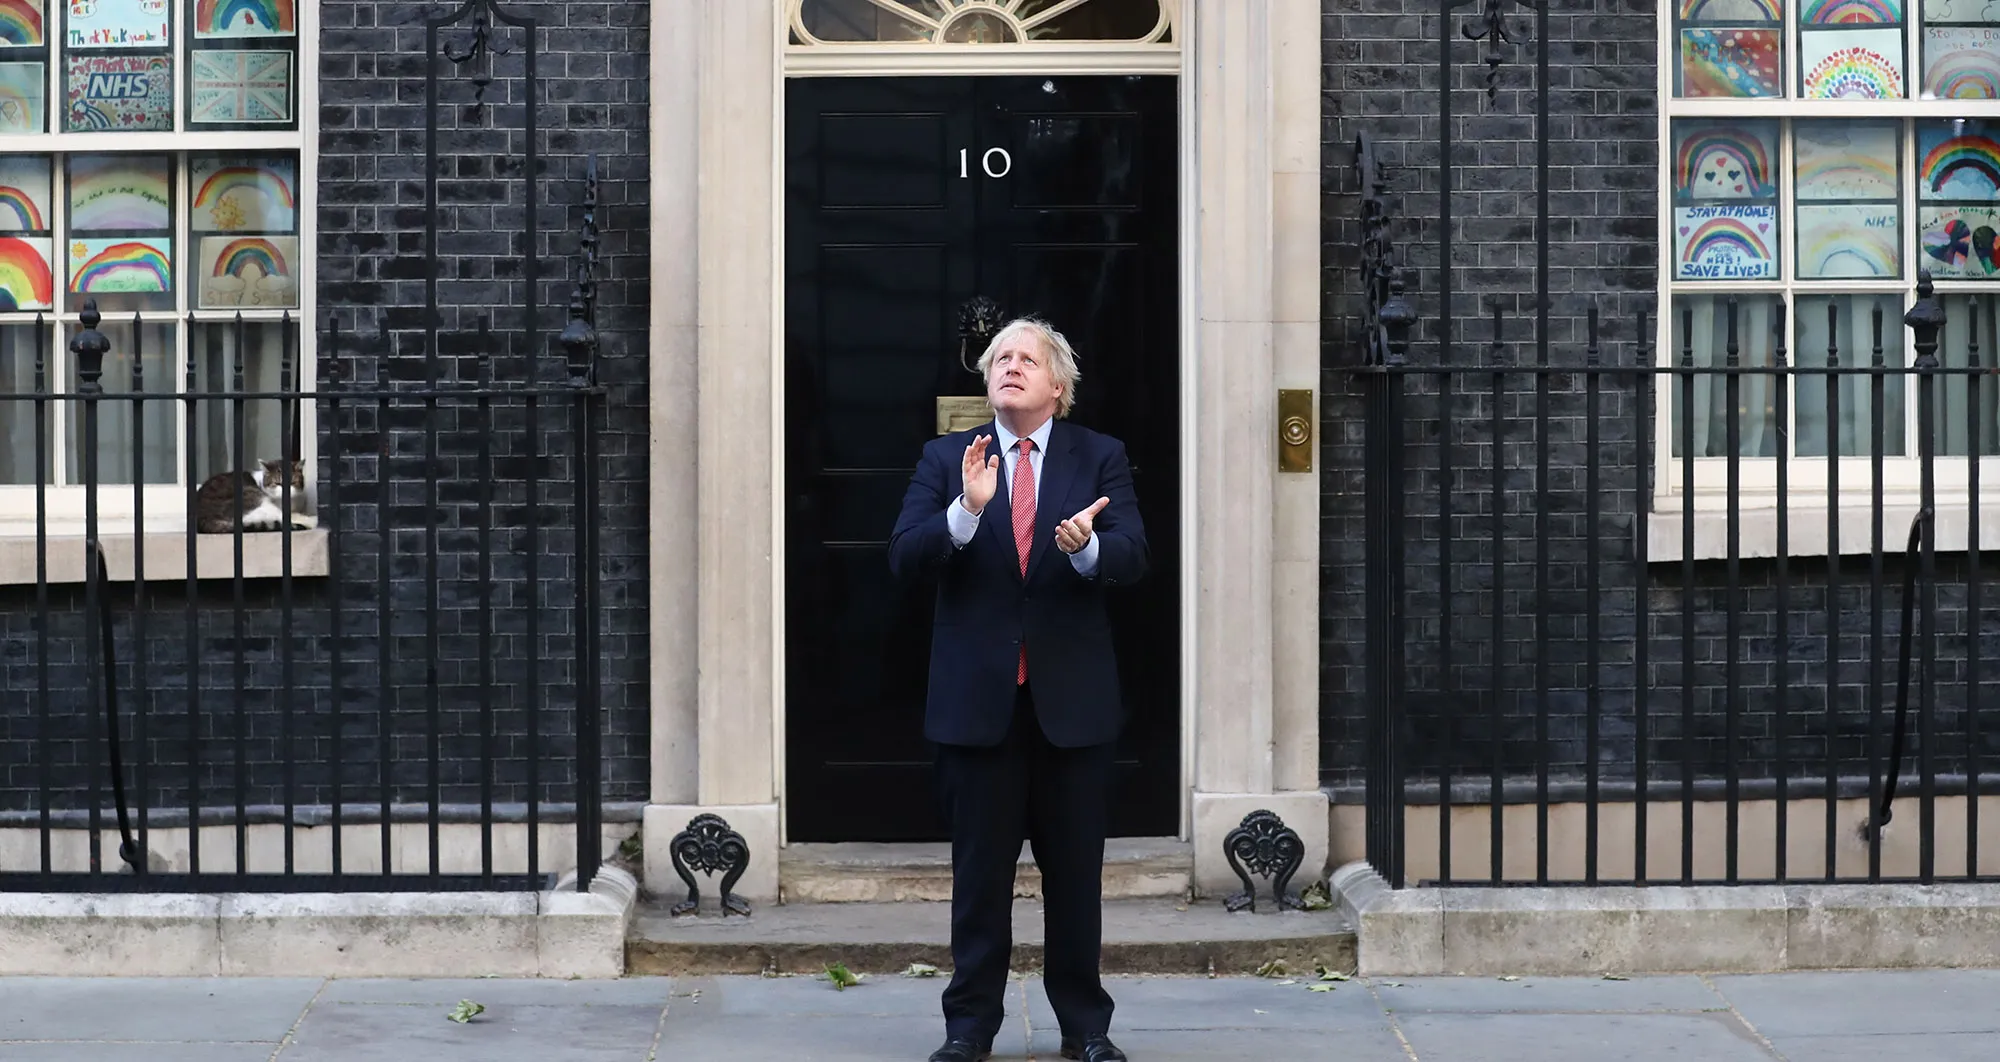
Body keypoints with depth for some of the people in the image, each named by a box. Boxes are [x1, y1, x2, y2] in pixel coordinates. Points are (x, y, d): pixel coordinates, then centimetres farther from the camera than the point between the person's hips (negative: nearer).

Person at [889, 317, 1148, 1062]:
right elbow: (905, 558, -7)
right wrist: (966, 509, -24)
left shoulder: (1100, 458, 4)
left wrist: (1085, 547, -29)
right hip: (977, 695, 0)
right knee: (979, 872, 6)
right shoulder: (946, 459, 5)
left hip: (1073, 697, 0)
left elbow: (1131, 559, -7)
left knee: (1075, 873, 7)